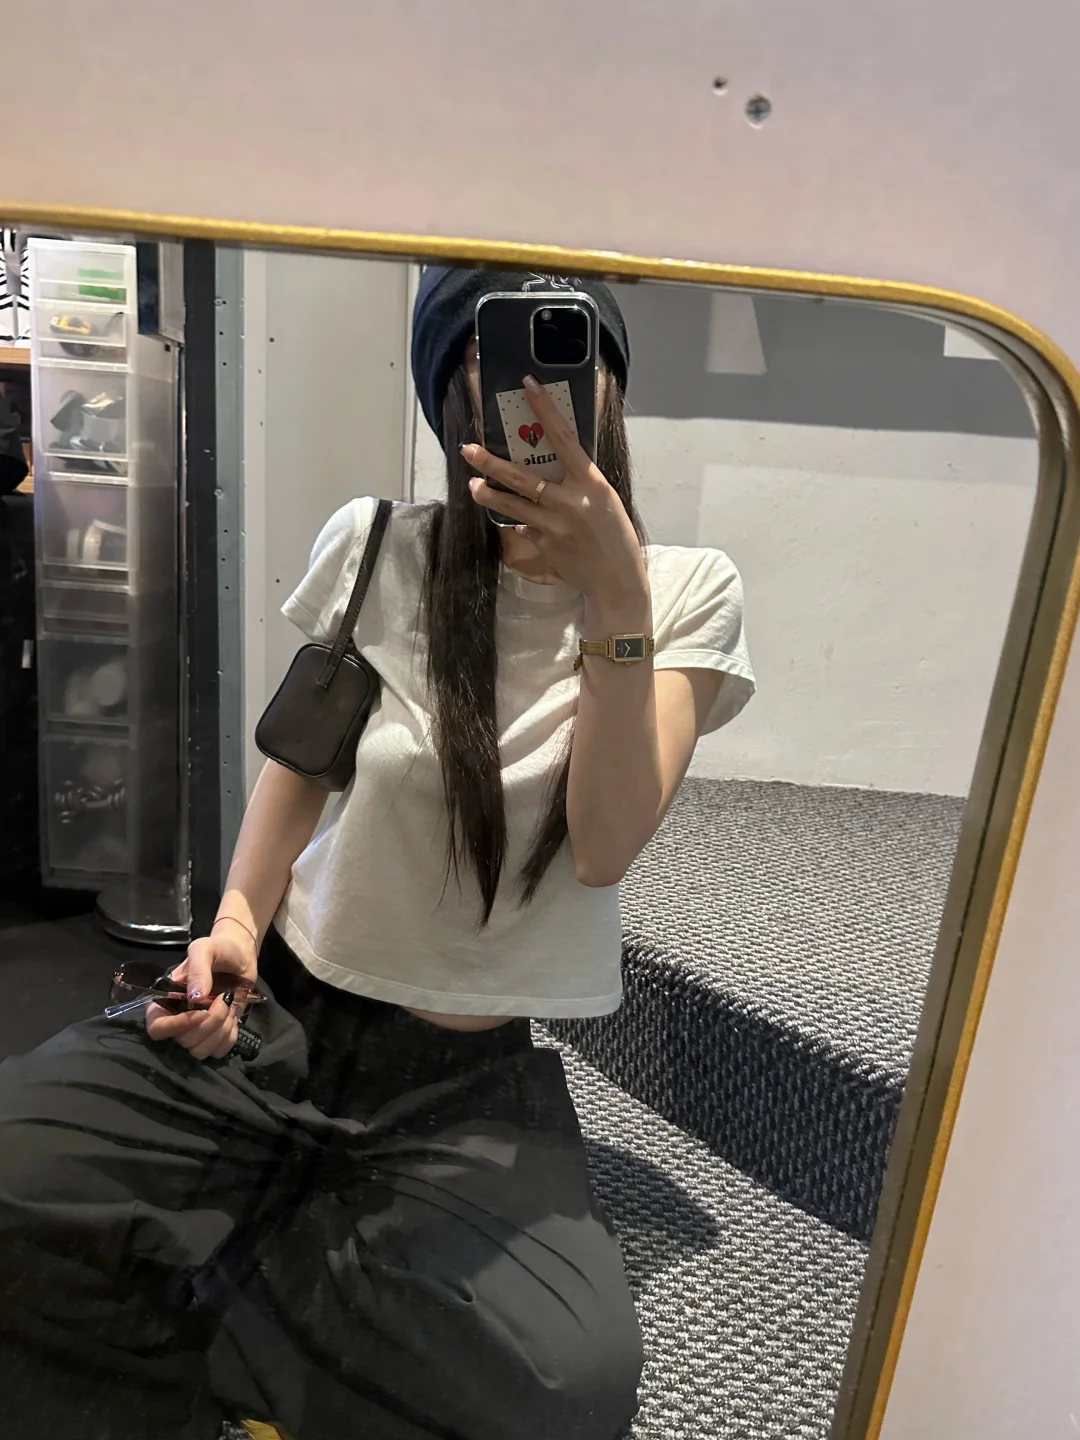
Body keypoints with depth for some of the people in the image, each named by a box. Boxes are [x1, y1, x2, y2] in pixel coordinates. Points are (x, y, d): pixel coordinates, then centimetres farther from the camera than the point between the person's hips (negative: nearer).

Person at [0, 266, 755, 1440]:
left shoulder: (690, 594, -5)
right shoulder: (374, 548, -4)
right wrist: (236, 918, -8)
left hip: (474, 1079, 1)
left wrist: (616, 604, -27)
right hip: (279, 1018, 0)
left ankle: (176, 1318, 1)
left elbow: (605, 846, -15)